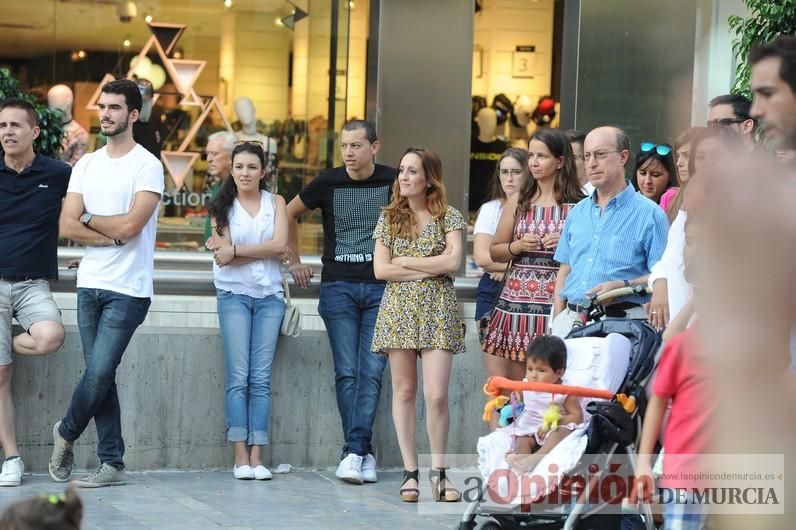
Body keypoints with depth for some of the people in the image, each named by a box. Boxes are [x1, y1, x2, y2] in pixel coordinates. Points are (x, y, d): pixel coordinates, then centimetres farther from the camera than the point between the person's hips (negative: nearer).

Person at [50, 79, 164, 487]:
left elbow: (129, 225, -16)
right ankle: (111, 464, 11)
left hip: (127, 290, -6)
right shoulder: (86, 166, 12)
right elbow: (67, 226, 3)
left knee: (99, 373, -10)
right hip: (90, 284, 6)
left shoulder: (147, 166, -6)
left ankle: (66, 434, 14)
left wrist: (90, 220, -2)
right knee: (100, 376, 6)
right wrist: (111, 234, -10)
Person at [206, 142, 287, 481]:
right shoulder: (223, 207, 6)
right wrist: (265, 253, -10)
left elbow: (280, 244, -6)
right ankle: (240, 456, -7)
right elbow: (223, 257, -5)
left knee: (261, 379, -2)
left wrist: (236, 251, -9)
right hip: (234, 294, -1)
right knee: (238, 378, -6)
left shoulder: (275, 203, 9)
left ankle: (257, 456, -4)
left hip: (269, 295, 1)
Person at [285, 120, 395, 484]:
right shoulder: (328, 182, 1)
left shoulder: (393, 182, -1)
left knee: (371, 372, -6)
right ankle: (364, 454, 2)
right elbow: (290, 214, 17)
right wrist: (295, 261, 15)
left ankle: (354, 451, -5)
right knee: (347, 373, -2)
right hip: (338, 287, 1)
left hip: (381, 288, 0)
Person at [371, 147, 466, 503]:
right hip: (398, 309, 2)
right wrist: (428, 269, -6)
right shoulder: (389, 218, 9)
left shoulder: (449, 217, 4)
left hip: (437, 311, -2)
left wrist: (405, 261, -5)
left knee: (436, 395, -9)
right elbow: (380, 270, 1)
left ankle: (438, 471, 3)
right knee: (404, 391, 2)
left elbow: (453, 262, -10)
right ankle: (410, 471, 6)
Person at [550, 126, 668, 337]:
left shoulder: (649, 214, 0)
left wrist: (623, 286, -18)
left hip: (620, 320, -5)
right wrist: (557, 321, 10)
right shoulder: (577, 212, 19)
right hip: (570, 320, 5)